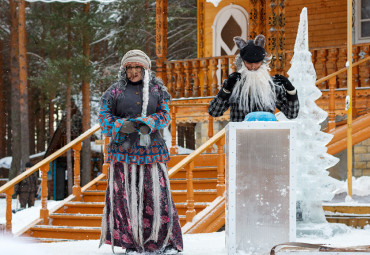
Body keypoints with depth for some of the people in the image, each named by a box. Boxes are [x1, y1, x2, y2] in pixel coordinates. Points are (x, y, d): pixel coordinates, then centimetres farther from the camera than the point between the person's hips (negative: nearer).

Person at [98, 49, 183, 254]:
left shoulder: (157, 89, 11)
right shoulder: (115, 91, 9)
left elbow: (164, 114, 4)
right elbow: (104, 116, 4)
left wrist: (148, 124, -16)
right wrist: (121, 126, -15)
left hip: (151, 148, 0)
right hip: (123, 149, 0)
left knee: (157, 193, -4)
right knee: (125, 194, -4)